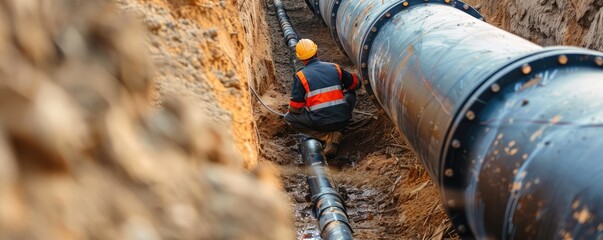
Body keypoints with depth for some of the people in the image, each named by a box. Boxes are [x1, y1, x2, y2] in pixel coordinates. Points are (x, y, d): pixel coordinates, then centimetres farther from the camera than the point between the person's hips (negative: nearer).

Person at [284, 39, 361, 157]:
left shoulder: (300, 76, 0)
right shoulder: (334, 68, 9)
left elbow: (295, 108, -2)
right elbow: (356, 84, 23)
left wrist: (291, 111, 23)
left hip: (321, 123, -3)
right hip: (343, 120, 3)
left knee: (289, 118, 17)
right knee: (350, 94, 31)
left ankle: (327, 136, 2)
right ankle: (335, 130, 10)